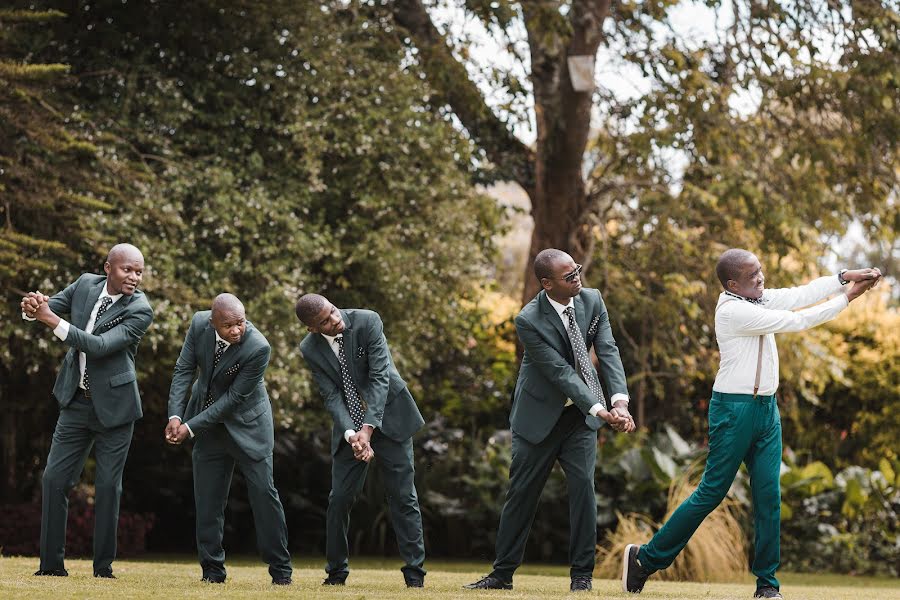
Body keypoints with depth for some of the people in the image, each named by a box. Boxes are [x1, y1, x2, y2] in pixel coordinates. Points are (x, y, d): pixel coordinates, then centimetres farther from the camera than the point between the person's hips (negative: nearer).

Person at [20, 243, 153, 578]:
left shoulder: (140, 311, -17)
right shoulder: (85, 285, -1)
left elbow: (101, 345, -26)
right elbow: (50, 306, 3)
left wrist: (53, 321, -31)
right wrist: (32, 308, -22)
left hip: (113, 406, -4)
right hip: (77, 401, 5)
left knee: (108, 486, -1)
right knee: (54, 479, 1)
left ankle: (103, 568, 8)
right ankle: (52, 564, 6)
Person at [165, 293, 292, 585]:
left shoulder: (258, 348, -30)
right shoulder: (199, 324, -16)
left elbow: (234, 397, -24)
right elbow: (184, 370, -7)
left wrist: (191, 428, -22)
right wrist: (175, 415, -18)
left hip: (246, 421, -4)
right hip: (209, 420, 4)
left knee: (263, 491, -5)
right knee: (207, 496, 4)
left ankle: (281, 570, 3)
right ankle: (212, 569, 13)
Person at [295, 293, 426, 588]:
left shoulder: (367, 321, -19)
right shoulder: (310, 349, -9)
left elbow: (380, 377, -22)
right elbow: (331, 396, -11)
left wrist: (368, 428, -30)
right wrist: (351, 434, -28)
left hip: (388, 417, -3)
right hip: (349, 424, 3)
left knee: (402, 496, -3)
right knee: (339, 498, 1)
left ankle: (414, 574, 0)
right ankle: (336, 572, 15)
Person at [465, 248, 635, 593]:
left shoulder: (592, 301, -7)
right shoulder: (529, 321, -21)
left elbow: (608, 351, -13)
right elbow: (560, 372, -25)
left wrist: (620, 401, -29)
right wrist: (600, 410, -31)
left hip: (580, 413, 3)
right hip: (540, 415, -3)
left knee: (583, 485, -10)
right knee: (522, 492, 5)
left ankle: (581, 574, -1)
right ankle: (502, 574, 17)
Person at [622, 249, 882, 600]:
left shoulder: (758, 299, 8)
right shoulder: (733, 310, -18)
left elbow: (800, 295, 2)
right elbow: (796, 321, -18)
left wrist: (845, 277, -13)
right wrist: (848, 298, -13)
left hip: (767, 410, 8)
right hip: (734, 409, -8)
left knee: (769, 496, 2)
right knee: (712, 492, -4)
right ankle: (645, 559, 6)